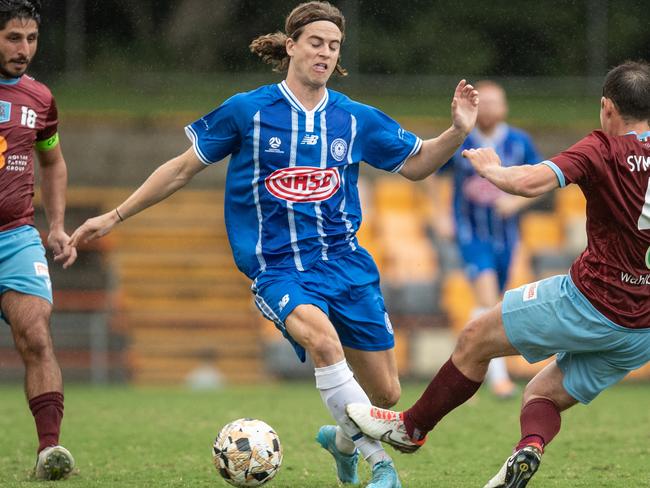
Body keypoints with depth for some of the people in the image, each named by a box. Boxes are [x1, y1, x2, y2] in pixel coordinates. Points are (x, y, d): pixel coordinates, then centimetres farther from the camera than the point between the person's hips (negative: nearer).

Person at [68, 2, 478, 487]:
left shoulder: (356, 119, 6)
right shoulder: (247, 111, -2)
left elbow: (416, 163, 17)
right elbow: (183, 168, 7)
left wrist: (458, 131, -2)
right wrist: (113, 218, 7)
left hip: (345, 261, 4)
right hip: (277, 268, -4)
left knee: (386, 395, 1)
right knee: (322, 336, -36)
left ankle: (342, 437, 38)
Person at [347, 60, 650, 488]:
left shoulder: (604, 148, -10)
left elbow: (529, 182, -22)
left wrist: (490, 167, -3)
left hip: (589, 299, -7)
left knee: (475, 339, 13)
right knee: (542, 395, 18)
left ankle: (412, 427, 28)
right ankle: (532, 445, -13)